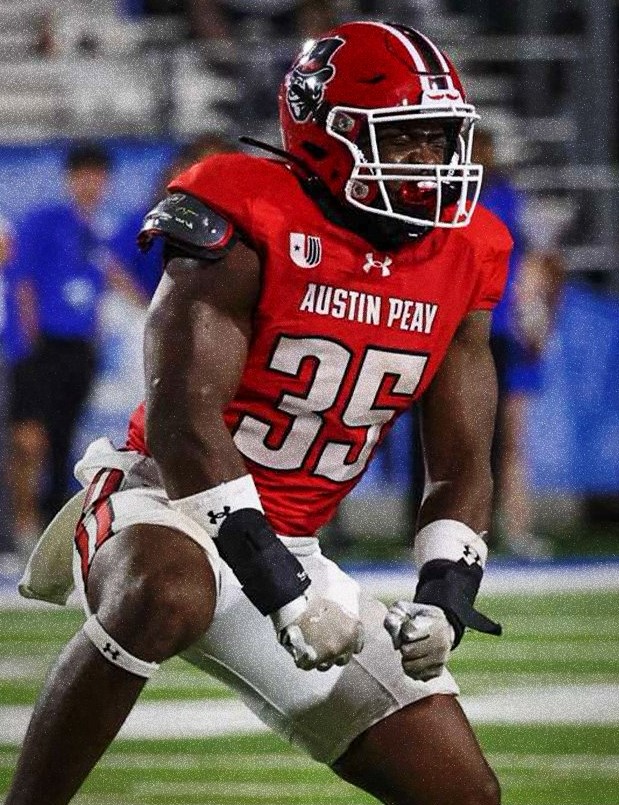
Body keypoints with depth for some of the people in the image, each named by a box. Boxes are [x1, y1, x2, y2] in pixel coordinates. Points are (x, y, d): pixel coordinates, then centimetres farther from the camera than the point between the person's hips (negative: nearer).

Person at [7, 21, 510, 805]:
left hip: (290, 550, 7)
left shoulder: (460, 260, 3)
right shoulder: (249, 224, -17)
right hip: (169, 505, -7)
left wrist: (443, 598, -10)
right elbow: (180, 420, -23)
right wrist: (279, 588, -28)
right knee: (163, 600, -44)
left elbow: (461, 467, 8)